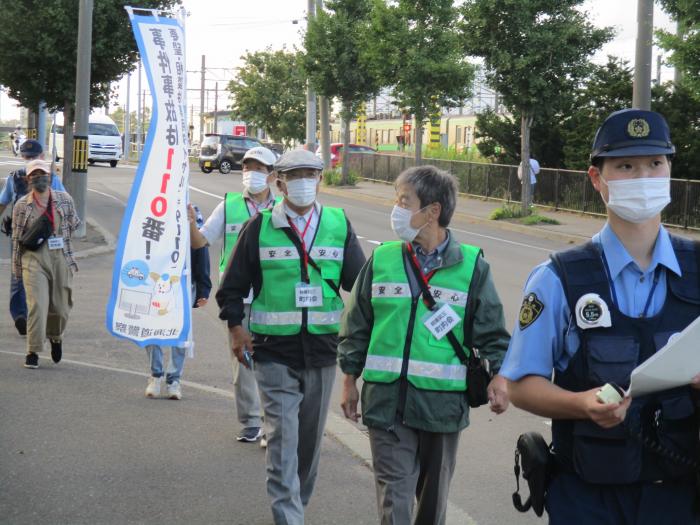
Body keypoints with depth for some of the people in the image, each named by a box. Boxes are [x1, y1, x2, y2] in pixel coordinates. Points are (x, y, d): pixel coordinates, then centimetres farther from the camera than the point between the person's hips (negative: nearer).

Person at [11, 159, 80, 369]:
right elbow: (17, 238, 7)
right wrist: (17, 267, 8)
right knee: (37, 305, -12)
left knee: (61, 306, 8)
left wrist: (58, 236, 8)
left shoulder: (64, 199, 6)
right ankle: (33, 352, -6)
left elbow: (74, 224, 19)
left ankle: (55, 337, 40)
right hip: (34, 258, -2)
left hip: (61, 257, 2)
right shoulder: (22, 205, 3)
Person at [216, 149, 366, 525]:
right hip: (274, 351, -3)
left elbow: (360, 282, 9)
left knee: (310, 437, 14)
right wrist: (236, 327, -7)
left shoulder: (339, 226, 4)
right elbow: (233, 285, 6)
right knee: (282, 437, -11)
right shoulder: (260, 227, 0)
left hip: (322, 349, 3)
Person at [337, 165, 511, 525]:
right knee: (394, 495, -4)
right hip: (387, 399, 0)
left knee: (434, 496, 15)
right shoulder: (382, 260, 2)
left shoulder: (471, 266, -2)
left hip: (443, 403, 0)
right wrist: (350, 380, 10)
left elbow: (492, 332, 1)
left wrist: (499, 376, -13)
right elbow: (356, 326, 10)